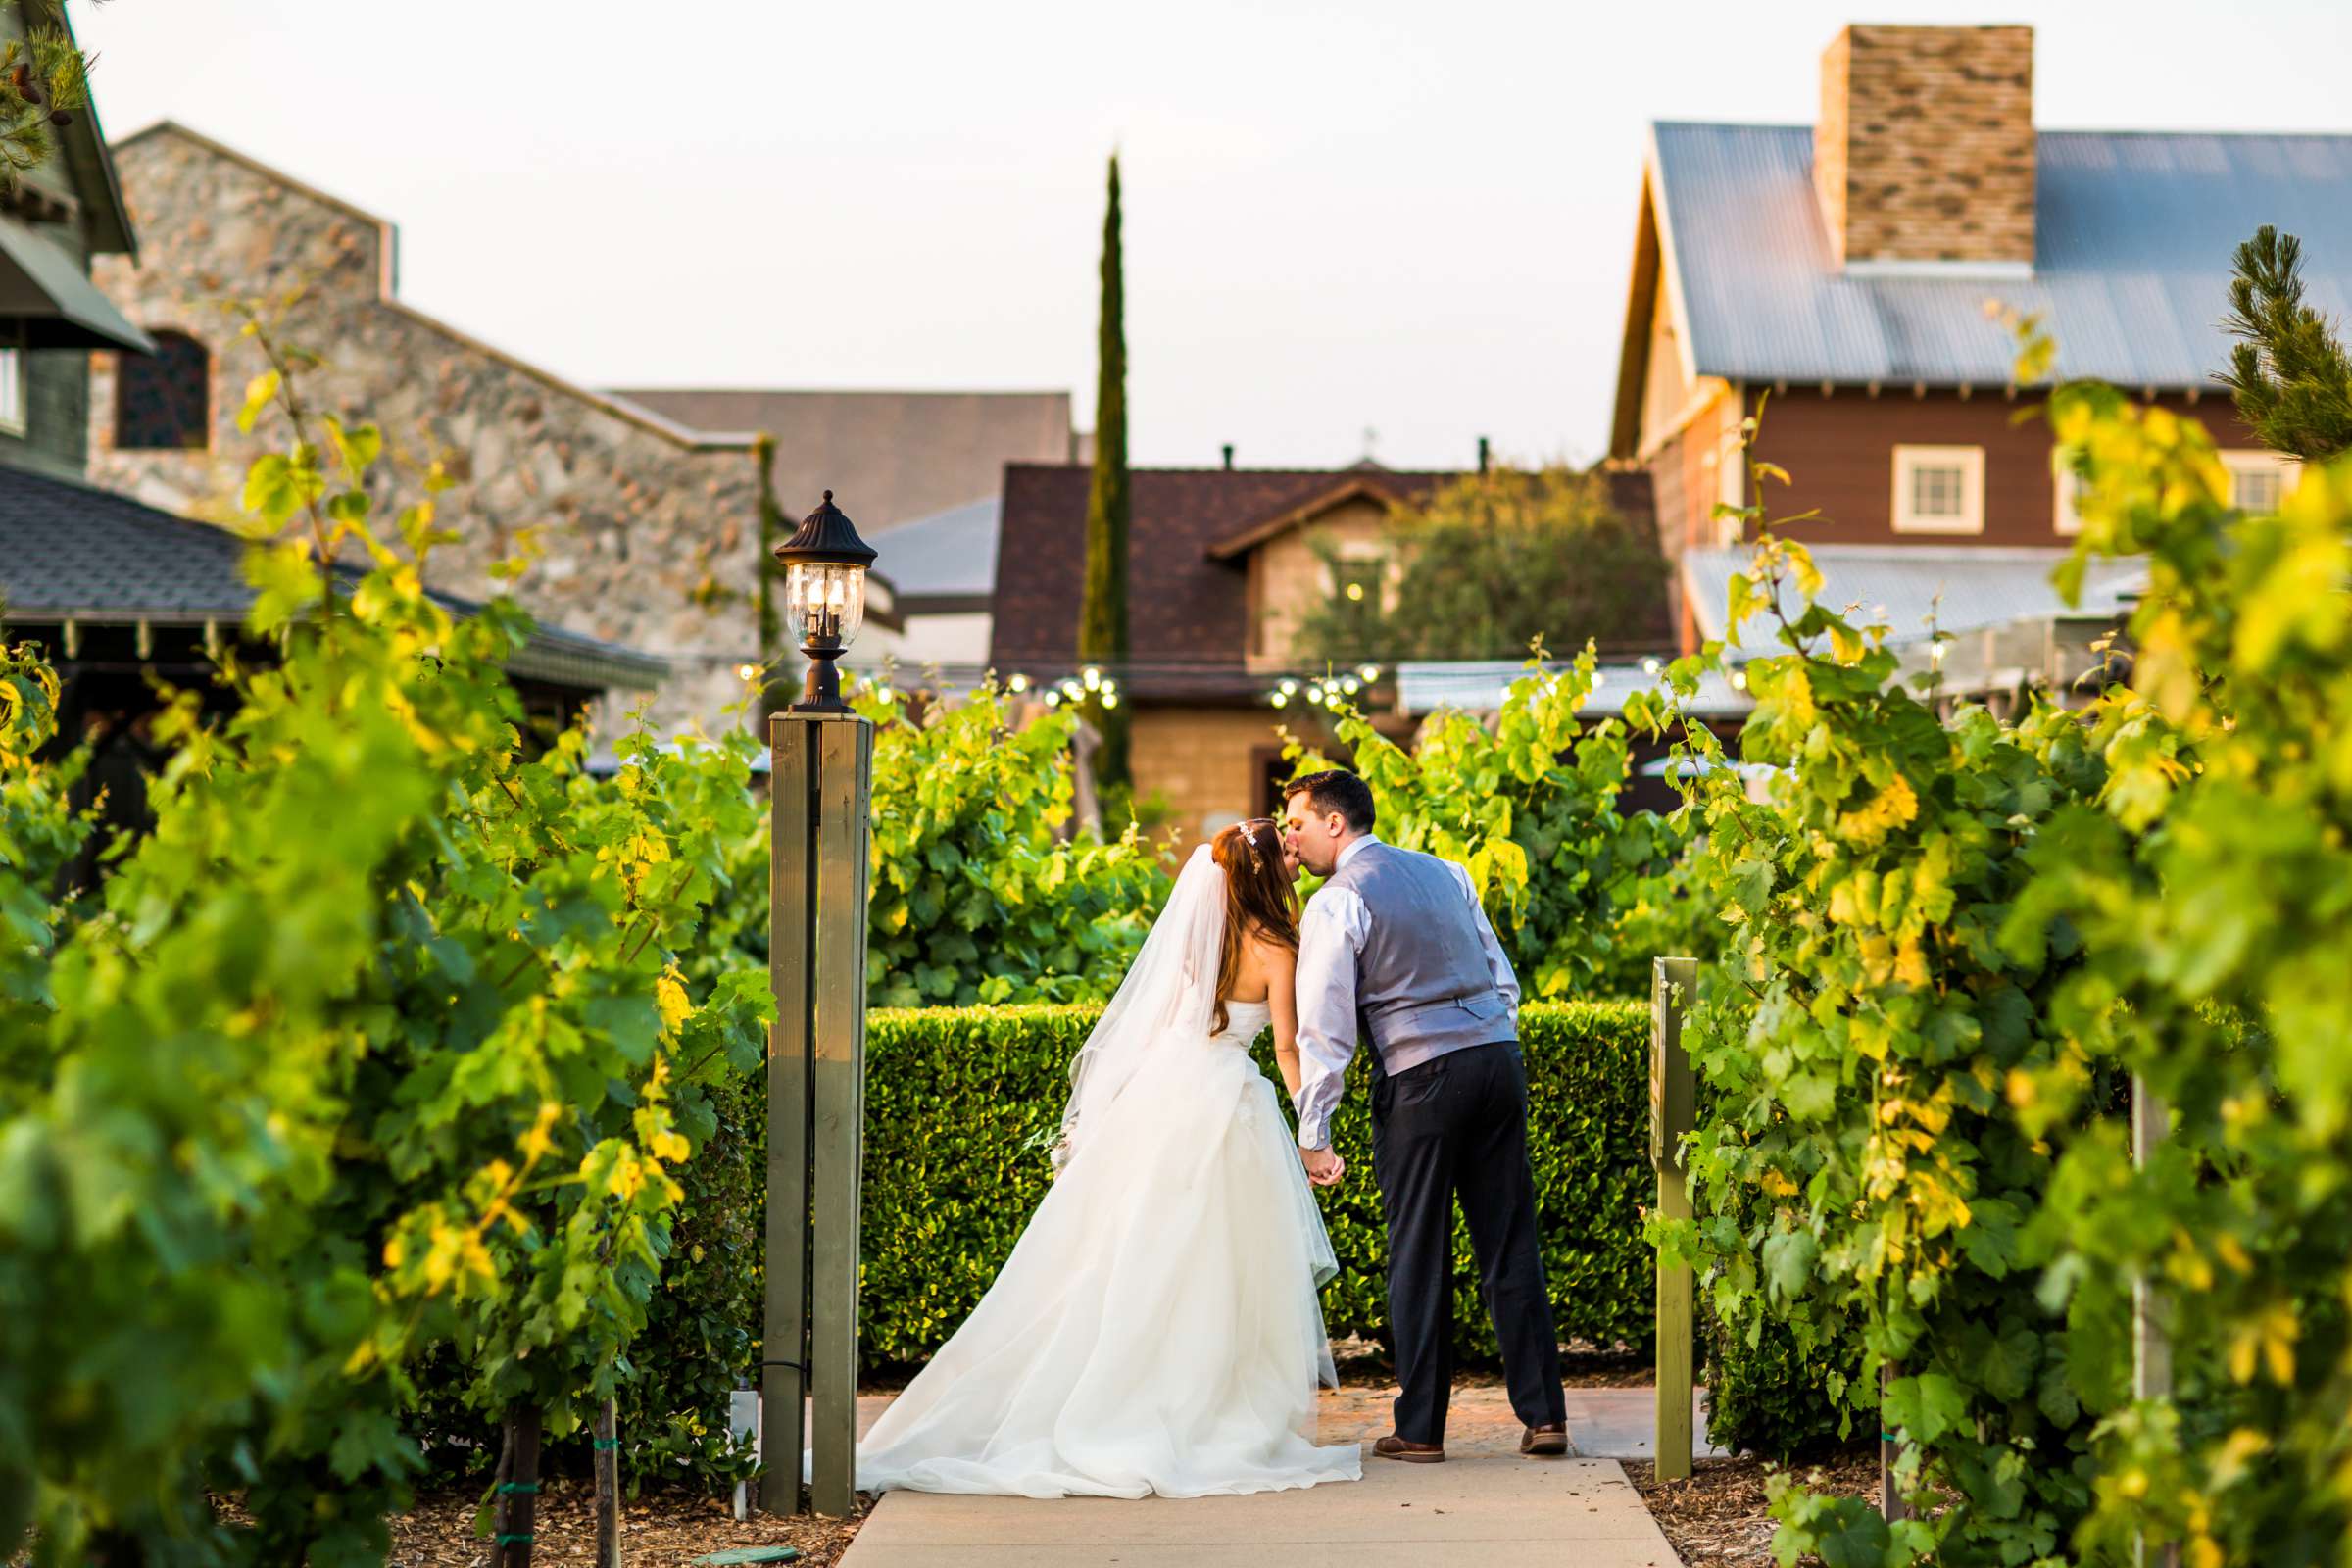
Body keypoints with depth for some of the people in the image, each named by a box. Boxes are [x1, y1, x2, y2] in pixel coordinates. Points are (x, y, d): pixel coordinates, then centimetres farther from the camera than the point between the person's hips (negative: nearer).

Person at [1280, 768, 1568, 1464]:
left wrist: (1312, 1134, -4)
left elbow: (1325, 1028, -8)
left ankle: (1420, 1428, 6)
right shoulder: (1446, 872, 16)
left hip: (1420, 1077, -6)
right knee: (1511, 1246, 8)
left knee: (1420, 1255, 2)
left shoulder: (1336, 903, -4)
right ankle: (1544, 1415, 8)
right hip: (1499, 1057, 6)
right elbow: (1503, 978, 18)